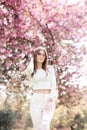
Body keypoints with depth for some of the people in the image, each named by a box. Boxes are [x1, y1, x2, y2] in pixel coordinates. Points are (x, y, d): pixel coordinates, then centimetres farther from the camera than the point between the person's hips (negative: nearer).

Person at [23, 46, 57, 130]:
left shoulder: (50, 69, 11)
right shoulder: (30, 72, 11)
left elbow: (53, 86, 3)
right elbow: (30, 69, -16)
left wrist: (51, 101, -14)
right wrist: (32, 60, 7)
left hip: (48, 101, -1)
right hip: (36, 101, 1)